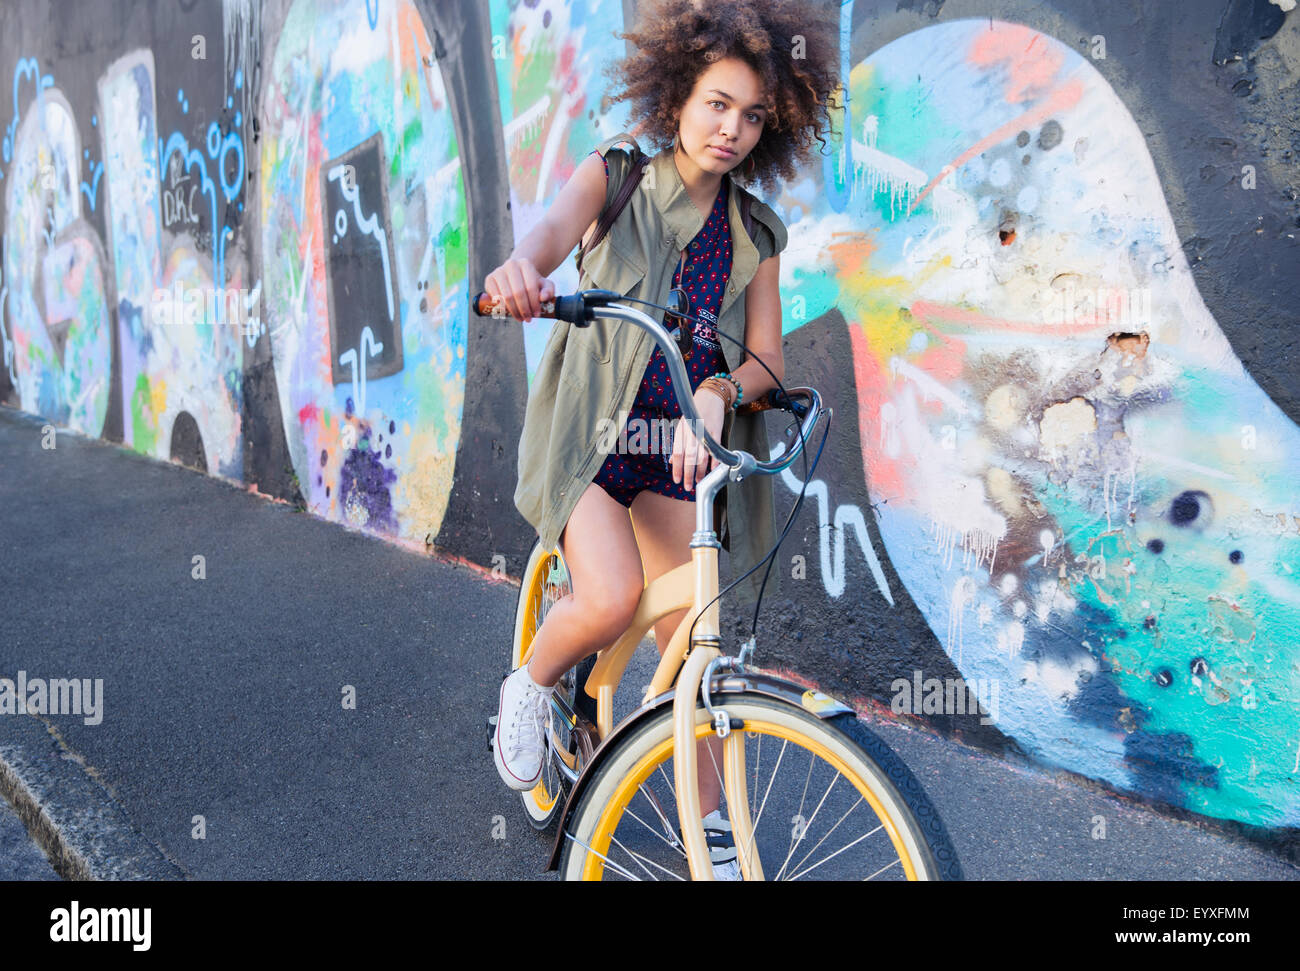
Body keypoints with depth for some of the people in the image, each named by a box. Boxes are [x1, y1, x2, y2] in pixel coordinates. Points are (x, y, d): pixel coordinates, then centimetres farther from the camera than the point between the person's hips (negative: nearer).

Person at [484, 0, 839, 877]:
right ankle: (532, 687, 9)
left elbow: (766, 358, 2)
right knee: (613, 603, -25)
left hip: (682, 441, 3)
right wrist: (523, 265, -48)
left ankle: (713, 823, 18)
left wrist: (716, 393, -21)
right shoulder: (618, 175, -1)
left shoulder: (755, 233, 6)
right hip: (591, 427, -2)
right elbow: (556, 227, -23)